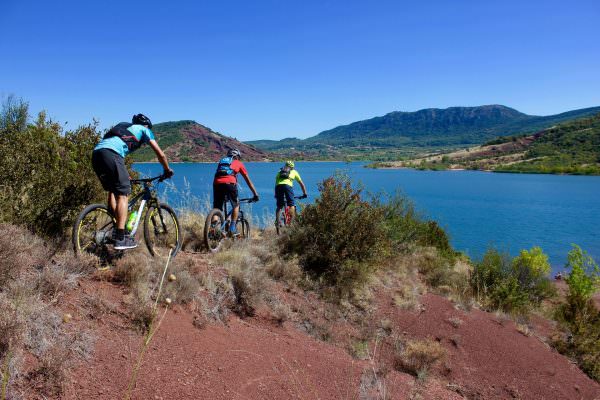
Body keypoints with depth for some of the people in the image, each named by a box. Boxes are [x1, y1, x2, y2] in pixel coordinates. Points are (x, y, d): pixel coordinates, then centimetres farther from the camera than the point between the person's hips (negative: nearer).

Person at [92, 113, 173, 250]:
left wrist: (124, 176, 50)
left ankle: (116, 230, 19)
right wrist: (167, 170, 33)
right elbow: (160, 154, 18)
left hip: (96, 152, 8)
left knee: (112, 191, 20)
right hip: (111, 153, -7)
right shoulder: (144, 129, 21)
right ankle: (120, 238, -12)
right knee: (123, 194, -6)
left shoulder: (124, 127, 38)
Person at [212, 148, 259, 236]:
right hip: (229, 183, -2)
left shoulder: (221, 161, 35)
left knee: (216, 209, 10)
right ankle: (232, 228, 10)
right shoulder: (238, 163, 25)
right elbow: (248, 180, 27)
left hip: (217, 184, 3)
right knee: (236, 205, 19)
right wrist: (255, 194, 33)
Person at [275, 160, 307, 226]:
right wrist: (304, 194, 41)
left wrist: (276, 195, 45)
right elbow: (301, 184, 34)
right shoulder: (294, 171, 29)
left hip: (278, 186, 3)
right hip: (287, 185, -2)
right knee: (291, 205, 5)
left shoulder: (280, 171, 35)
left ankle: (277, 221, 2)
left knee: (279, 206, 13)